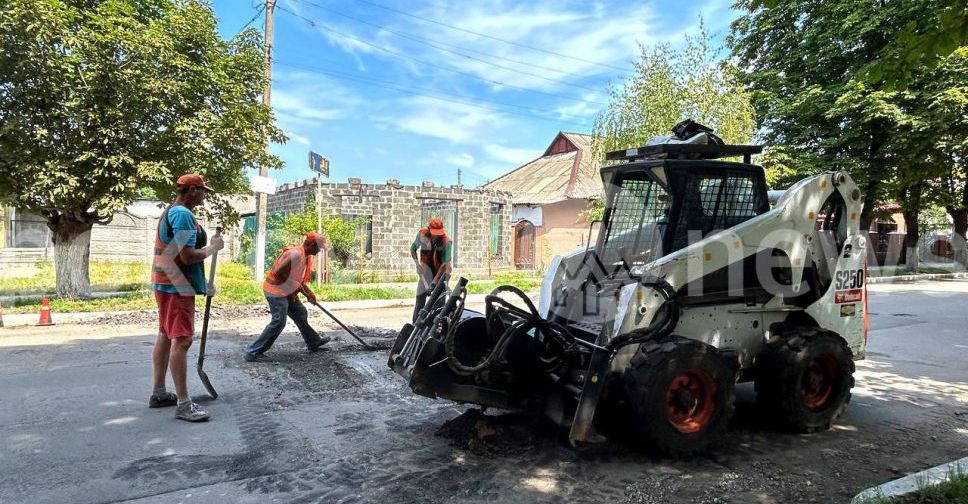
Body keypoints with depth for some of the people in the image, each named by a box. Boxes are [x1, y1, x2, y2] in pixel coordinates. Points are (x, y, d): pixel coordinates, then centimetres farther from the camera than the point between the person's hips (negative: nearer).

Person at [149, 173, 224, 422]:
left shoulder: (169, 212, 17)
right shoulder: (183, 214, -17)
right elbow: (188, 256, -25)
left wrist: (203, 283, 19)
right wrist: (212, 247, -7)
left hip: (165, 284, 11)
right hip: (178, 287, -11)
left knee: (165, 336, 16)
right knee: (181, 340, -11)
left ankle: (159, 393, 26)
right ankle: (183, 404, -10)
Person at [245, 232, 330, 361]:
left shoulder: (306, 257, 8)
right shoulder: (295, 254, -23)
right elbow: (279, 273, -25)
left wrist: (308, 293, 5)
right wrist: (296, 288, -16)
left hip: (288, 292, 10)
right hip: (276, 291, -10)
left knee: (301, 314, 18)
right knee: (278, 322, -14)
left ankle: (314, 342, 34)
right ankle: (253, 352, -8)